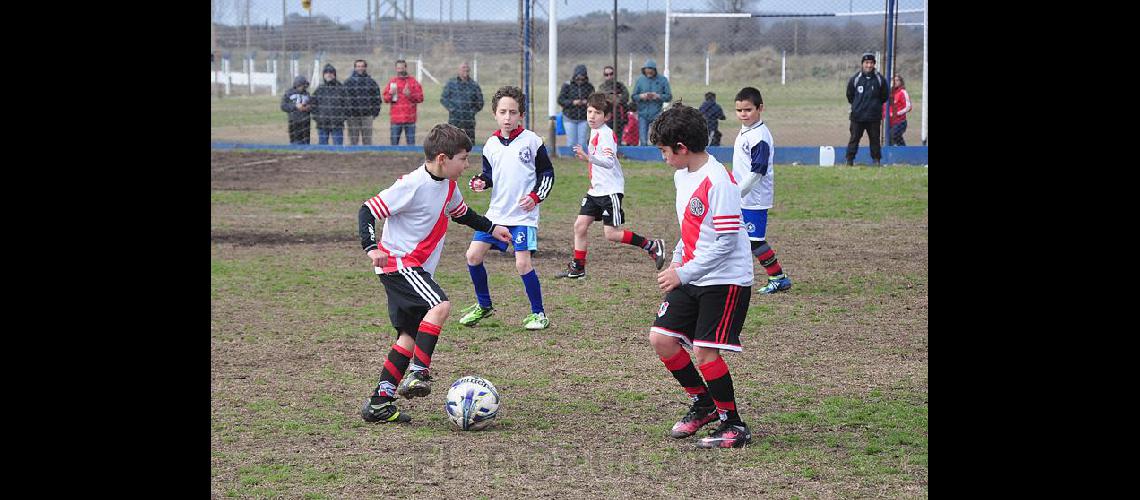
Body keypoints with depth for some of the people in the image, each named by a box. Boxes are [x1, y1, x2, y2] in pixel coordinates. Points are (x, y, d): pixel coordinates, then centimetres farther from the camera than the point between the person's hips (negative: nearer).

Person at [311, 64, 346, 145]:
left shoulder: (340, 88, 1)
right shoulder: (319, 89, 7)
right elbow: (313, 104, 14)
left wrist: (343, 117, -3)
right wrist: (315, 116, 3)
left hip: (337, 124, -2)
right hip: (322, 124, 2)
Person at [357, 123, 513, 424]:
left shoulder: (448, 186, 7)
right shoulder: (412, 186, -20)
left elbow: (461, 213, 29)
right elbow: (367, 210, -20)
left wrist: (491, 227, 23)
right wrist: (371, 247, -31)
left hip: (417, 268, 9)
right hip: (398, 262, -9)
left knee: (410, 336, 7)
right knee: (440, 306, -28)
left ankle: (380, 402, 10)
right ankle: (418, 374, -26)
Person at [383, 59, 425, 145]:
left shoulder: (413, 81, 6)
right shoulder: (392, 82, 11)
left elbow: (420, 98, 3)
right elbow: (385, 98, 11)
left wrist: (410, 95, -13)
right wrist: (390, 94, -10)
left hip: (409, 119, -1)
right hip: (396, 119, 1)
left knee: (411, 142, 1)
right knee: (394, 142, 1)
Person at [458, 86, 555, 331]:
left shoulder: (531, 140, -5)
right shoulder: (491, 144, 6)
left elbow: (546, 172, 1)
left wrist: (536, 196, -12)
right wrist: (480, 182, -5)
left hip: (524, 213, -5)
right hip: (496, 212, 5)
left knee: (523, 262, -14)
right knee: (473, 255, -1)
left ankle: (538, 313, 2)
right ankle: (484, 305, 19)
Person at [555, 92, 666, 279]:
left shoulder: (606, 134, -17)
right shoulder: (594, 132, 12)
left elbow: (609, 162, -32)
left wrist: (588, 158, -44)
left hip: (611, 190, -9)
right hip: (596, 190, 9)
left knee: (611, 234, -9)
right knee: (580, 225, 4)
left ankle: (652, 246, 4)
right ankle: (578, 268, 14)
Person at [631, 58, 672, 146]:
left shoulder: (662, 80, 3)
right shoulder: (640, 80, 8)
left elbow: (669, 96, 2)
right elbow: (634, 97, 10)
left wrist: (658, 96, -15)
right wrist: (641, 96, -11)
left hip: (656, 115, -2)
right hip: (643, 115, 2)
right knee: (643, 142, -1)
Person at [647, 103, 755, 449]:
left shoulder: (718, 181, -21)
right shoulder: (682, 175, 9)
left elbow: (727, 241, -23)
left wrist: (683, 274, -22)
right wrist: (675, 264, 12)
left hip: (725, 280, -9)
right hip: (689, 278, 9)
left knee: (705, 352, -11)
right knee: (661, 339, 3)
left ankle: (734, 426, 5)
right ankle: (703, 403, 22)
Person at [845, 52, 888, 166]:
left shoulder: (880, 79, 1)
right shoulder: (855, 79, 0)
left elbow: (884, 96, 13)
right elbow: (849, 95, 12)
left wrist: (875, 105, 13)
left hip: (874, 117, 0)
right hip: (857, 116, 0)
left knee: (875, 138, 5)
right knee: (854, 138, 1)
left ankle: (876, 159, 13)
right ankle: (849, 160, 4)